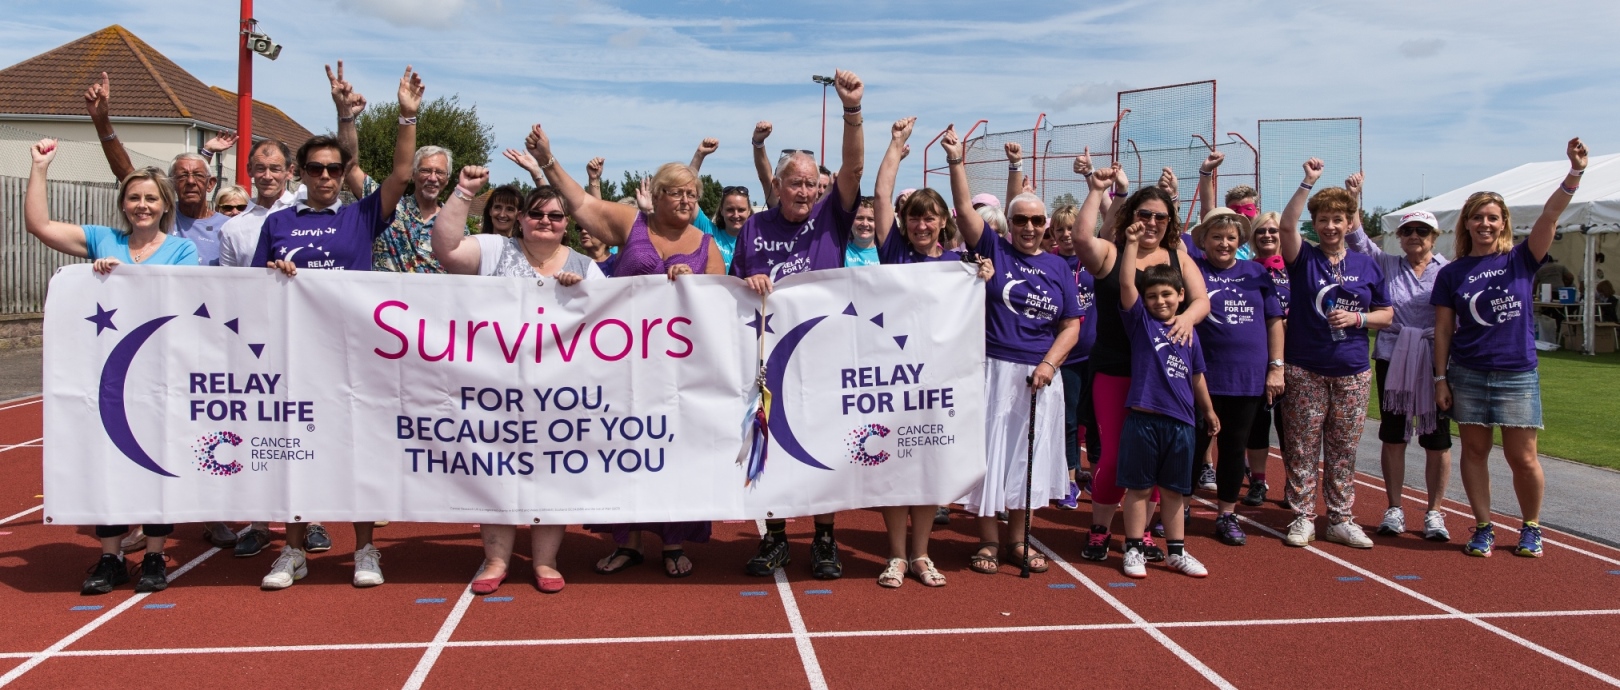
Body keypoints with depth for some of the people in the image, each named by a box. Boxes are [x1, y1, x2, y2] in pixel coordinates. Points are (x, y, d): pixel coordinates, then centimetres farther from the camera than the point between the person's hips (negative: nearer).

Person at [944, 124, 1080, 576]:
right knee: (990, 452, 2)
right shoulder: (993, 249, 1)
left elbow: (1071, 326, 6)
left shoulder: (1058, 267, 8)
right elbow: (965, 209, -12)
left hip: (1041, 375, 3)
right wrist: (956, 161, -23)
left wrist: (1049, 363, -8)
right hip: (995, 369, -3)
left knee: (1029, 455, 10)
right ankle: (988, 540, 13)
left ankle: (1018, 537, 23)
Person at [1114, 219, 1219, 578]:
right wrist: (1131, 243, -17)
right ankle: (1134, 549, 15)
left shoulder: (1189, 332, 10)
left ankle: (1177, 552, 23)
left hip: (1181, 422, 4)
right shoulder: (1140, 322, 0)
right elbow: (1126, 283, -14)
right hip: (1143, 419, -4)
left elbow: (1196, 375, 21)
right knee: (1139, 488, 4)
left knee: (1175, 491, 13)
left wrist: (1208, 410, 28)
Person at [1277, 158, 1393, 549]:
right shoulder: (1304, 259, 1)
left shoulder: (1367, 267, 8)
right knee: (1302, 449, 2)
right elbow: (1287, 224, -18)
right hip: (1305, 370, -2)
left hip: (1352, 373, 2)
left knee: (1343, 450, 8)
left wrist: (1357, 318, -9)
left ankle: (1341, 520, 17)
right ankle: (1302, 517, 11)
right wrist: (1308, 182, -22)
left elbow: (1386, 315, 11)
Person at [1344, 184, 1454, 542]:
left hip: (1435, 360, -1)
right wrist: (1352, 199, -15)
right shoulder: (1387, 265, 7)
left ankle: (1434, 512, 16)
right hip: (1392, 359, 1)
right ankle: (1394, 509, 18)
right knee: (1393, 435, 7)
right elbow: (1358, 240, -4)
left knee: (1437, 438, 4)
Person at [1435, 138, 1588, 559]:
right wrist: (1440, 378, 0)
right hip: (1468, 374, 1)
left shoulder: (1521, 260, 0)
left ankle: (1531, 528, 22)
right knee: (1475, 450, 6)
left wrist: (1575, 173, -29)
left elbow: (1551, 214, -15)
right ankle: (1483, 528, 18)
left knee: (1522, 457, 3)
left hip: (1517, 373, -1)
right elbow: (1443, 330, 3)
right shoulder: (1452, 274, 2)